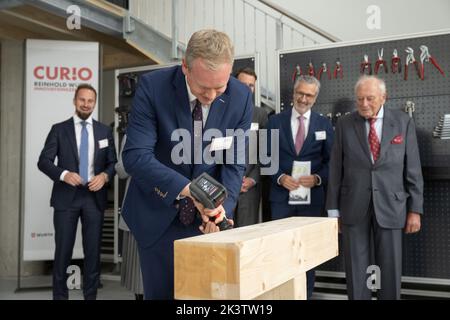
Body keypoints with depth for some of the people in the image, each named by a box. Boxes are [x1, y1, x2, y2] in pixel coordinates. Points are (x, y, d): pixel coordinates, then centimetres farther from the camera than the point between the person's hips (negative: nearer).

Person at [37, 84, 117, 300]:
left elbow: (113, 162, 10)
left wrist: (104, 176, -10)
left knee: (93, 250, 6)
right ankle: (60, 295, 16)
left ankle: (90, 296, 18)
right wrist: (64, 174, -19)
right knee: (63, 250, 3)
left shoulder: (104, 131, 9)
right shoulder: (59, 129, 3)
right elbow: (43, 161, -2)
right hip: (66, 196, -2)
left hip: (94, 196, 2)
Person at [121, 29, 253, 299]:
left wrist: (222, 206, -23)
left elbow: (234, 163, -7)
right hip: (158, 214, -1)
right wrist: (188, 189, -34)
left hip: (205, 216, 2)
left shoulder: (241, 97, -11)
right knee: (161, 293, 10)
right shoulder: (153, 86, -18)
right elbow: (135, 156, -23)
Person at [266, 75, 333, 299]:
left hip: (312, 195, 0)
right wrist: (280, 177, -15)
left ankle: (306, 295, 22)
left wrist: (318, 178, -15)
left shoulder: (324, 124, 6)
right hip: (281, 194, 0)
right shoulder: (275, 121, 4)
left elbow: (330, 160, 3)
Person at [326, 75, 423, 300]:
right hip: (354, 207, 0)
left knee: (390, 269, 6)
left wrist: (415, 209, -1)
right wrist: (333, 210, 1)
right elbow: (336, 170, 2)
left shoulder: (403, 122, 1)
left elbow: (413, 169, 2)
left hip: (390, 206, 0)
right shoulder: (345, 124, 1)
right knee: (356, 269, 5)